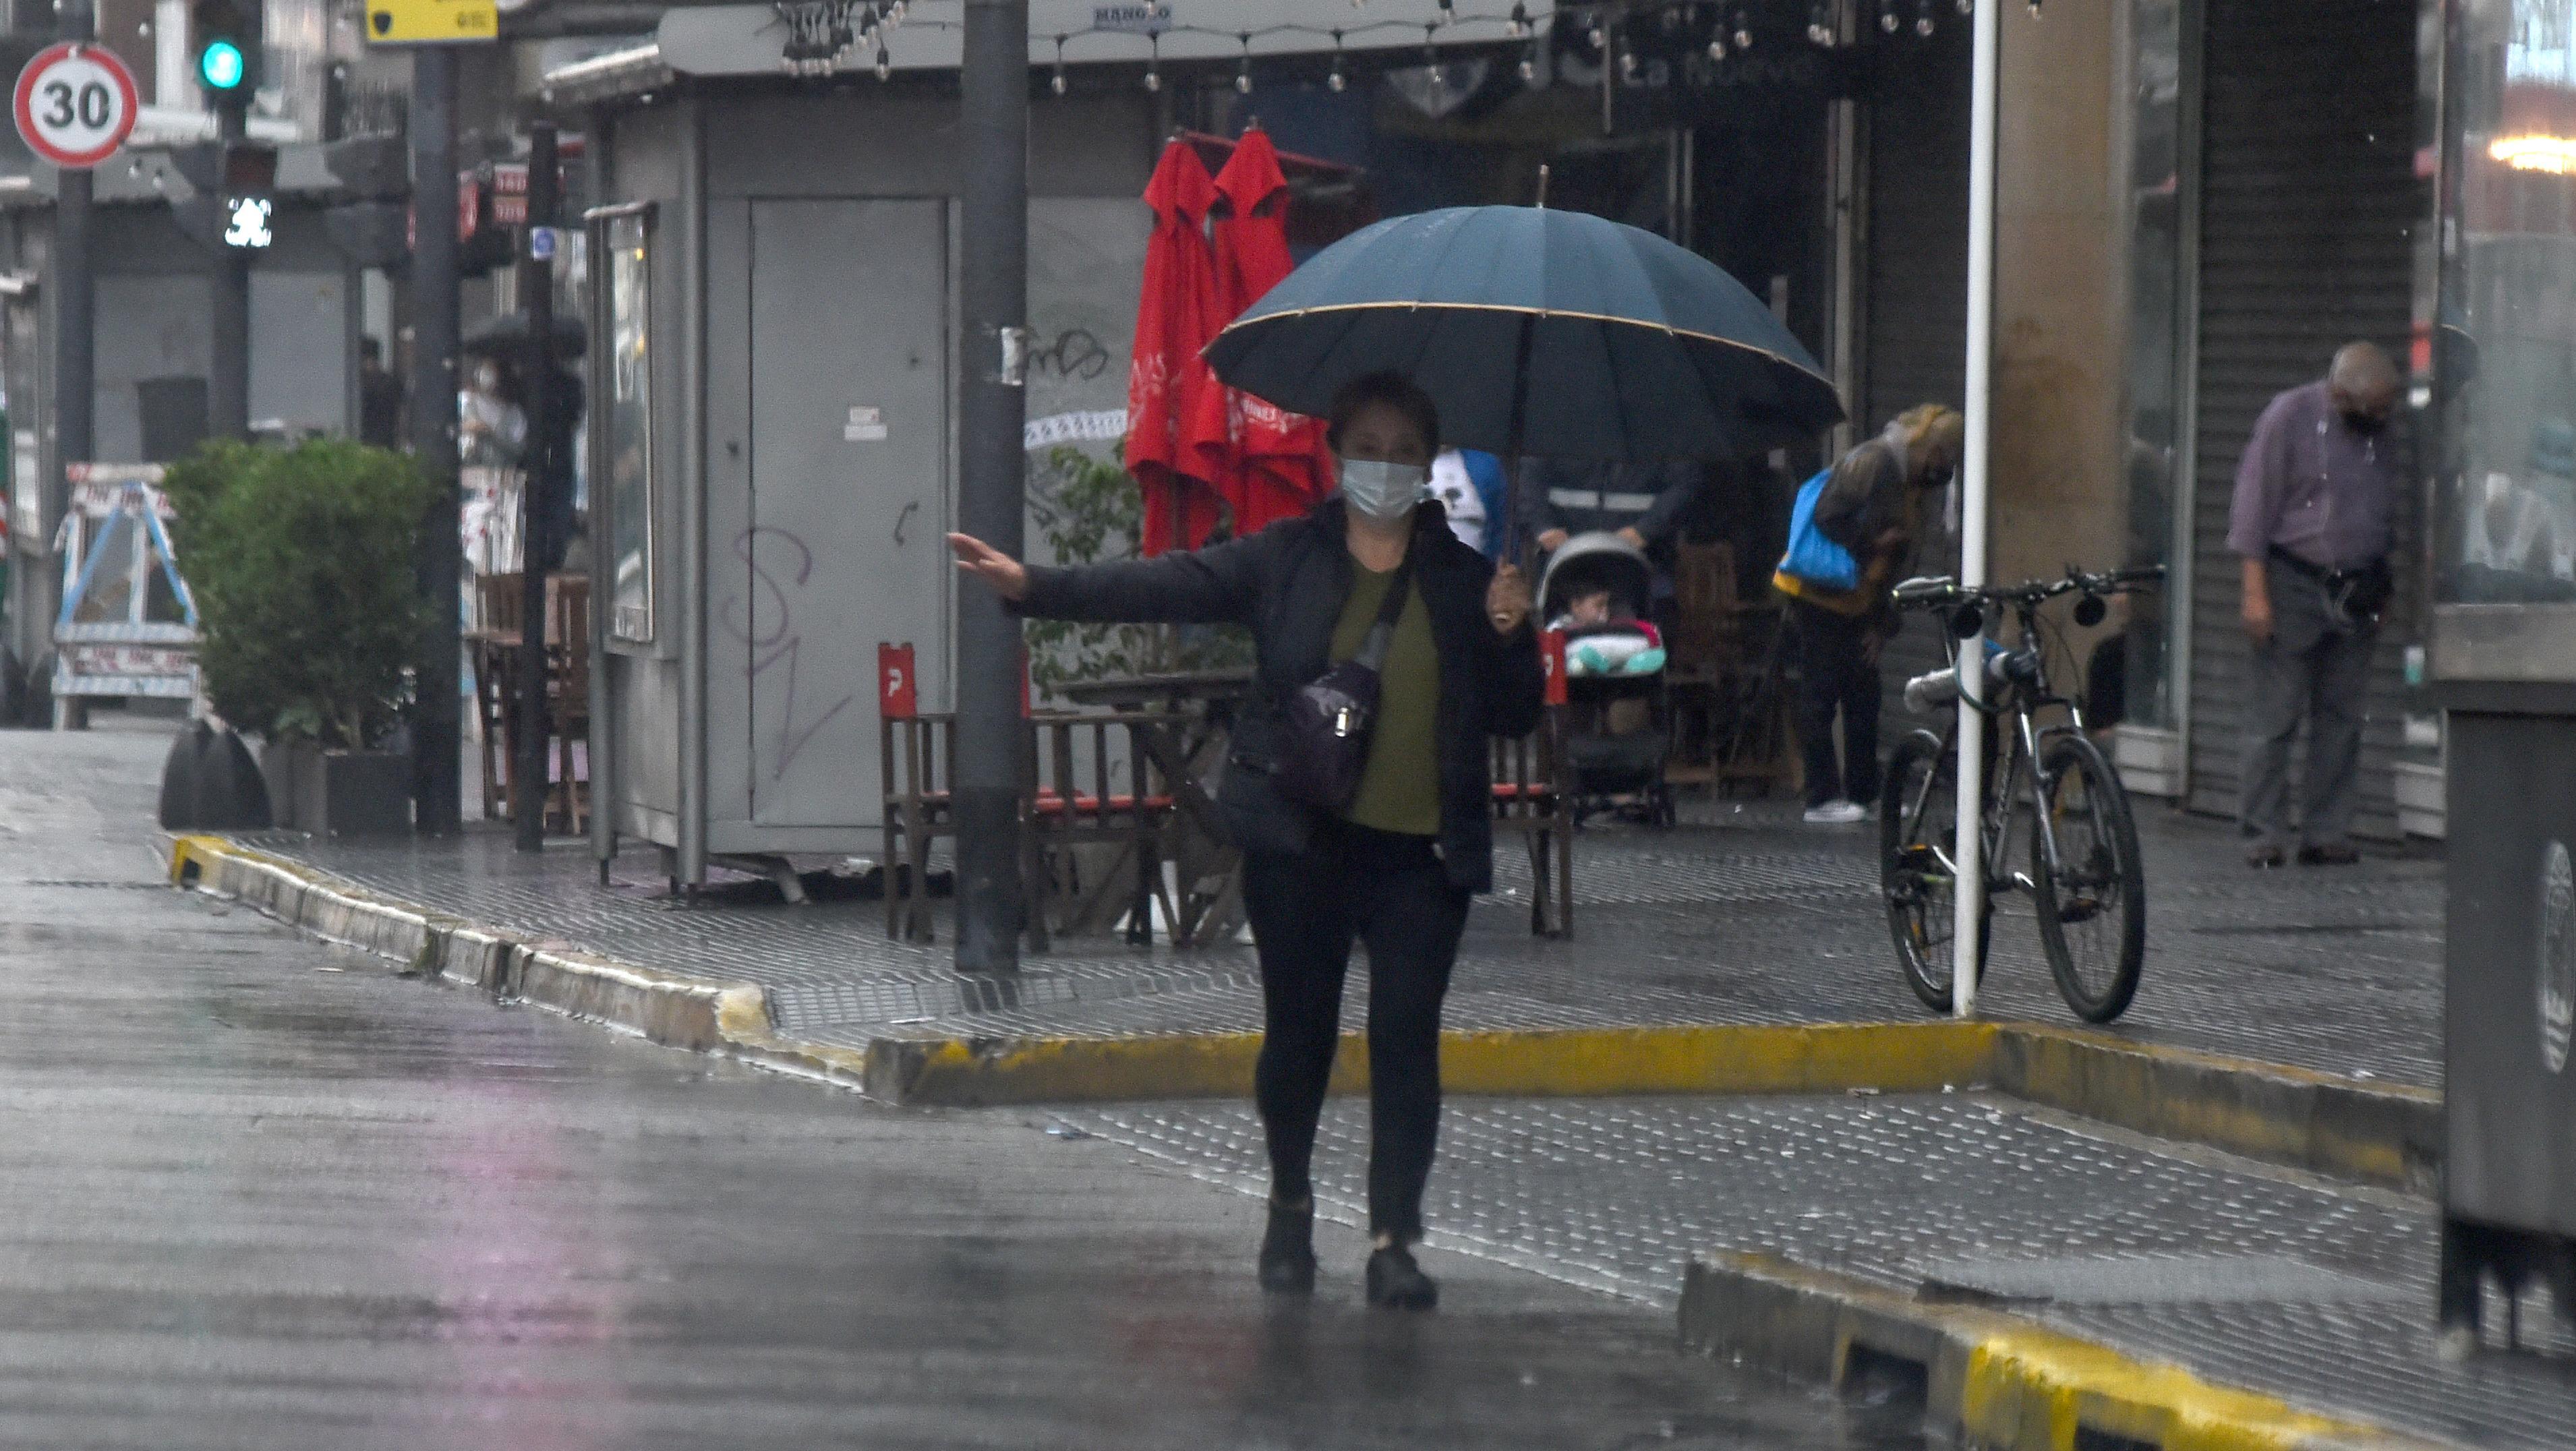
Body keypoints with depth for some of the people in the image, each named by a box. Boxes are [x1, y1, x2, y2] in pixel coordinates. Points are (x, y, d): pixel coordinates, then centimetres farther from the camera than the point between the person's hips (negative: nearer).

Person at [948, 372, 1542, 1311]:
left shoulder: (1462, 575, 8)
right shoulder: (1284, 561, 5)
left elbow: (1514, 720, 10)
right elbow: (1169, 587, -4)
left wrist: (1510, 638, -10)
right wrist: (1033, 586, -14)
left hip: (1423, 848, 0)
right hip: (1302, 841, 0)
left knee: (1406, 1036, -7)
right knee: (1298, 1029, 8)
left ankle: (1393, 1239, -6)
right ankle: (1290, 1207, 29)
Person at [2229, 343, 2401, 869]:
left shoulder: (2381, 431, 7)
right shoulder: (2289, 417, -8)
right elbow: (2253, 505, -7)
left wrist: (2382, 589, 12)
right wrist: (2256, 592, -11)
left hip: (2356, 590, 5)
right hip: (2294, 583, -5)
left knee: (2342, 717, 5)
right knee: (2276, 715, -4)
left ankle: (2326, 834, 9)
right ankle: (2265, 835, 1)